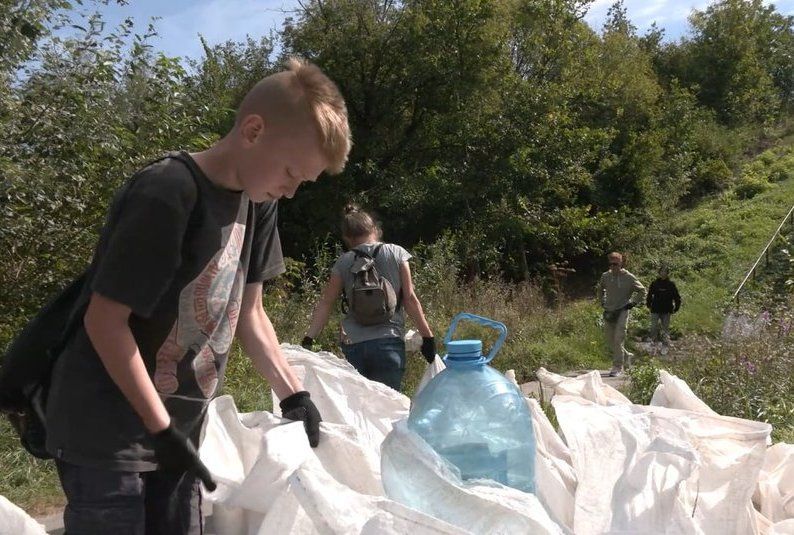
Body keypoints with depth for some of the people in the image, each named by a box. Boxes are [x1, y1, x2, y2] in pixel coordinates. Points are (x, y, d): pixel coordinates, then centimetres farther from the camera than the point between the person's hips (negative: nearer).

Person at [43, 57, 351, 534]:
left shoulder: (256, 201, 2)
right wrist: (162, 430, -16)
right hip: (105, 434, -7)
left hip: (176, 428, 7)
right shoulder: (165, 196, -23)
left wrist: (294, 394, 1)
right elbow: (105, 322, -20)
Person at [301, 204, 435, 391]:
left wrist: (308, 339, 3)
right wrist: (427, 336, 4)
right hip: (388, 342, -1)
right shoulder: (396, 253, 5)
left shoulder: (343, 262, 8)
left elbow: (325, 303, 3)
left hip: (352, 345, 1)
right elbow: (410, 299, 1)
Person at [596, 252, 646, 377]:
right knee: (610, 342, 8)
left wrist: (633, 303, -3)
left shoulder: (628, 277, -6)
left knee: (618, 340, -12)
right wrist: (602, 302, 16)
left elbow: (642, 291, 4)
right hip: (609, 312, 5)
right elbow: (599, 289, 26)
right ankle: (626, 356, 31)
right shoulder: (605, 276, 6)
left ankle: (618, 367, -5)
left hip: (622, 311, -5)